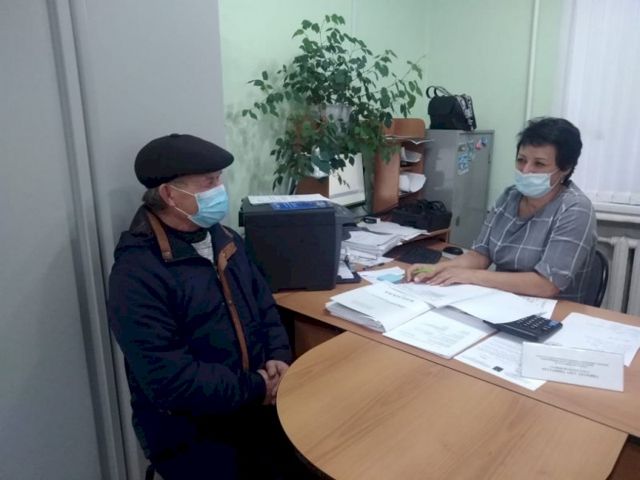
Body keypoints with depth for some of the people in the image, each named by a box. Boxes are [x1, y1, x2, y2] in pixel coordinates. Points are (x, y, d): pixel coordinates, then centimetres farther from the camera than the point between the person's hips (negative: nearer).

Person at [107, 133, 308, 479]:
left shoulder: (223, 238, 6)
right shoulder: (137, 273, -19)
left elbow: (264, 304, 13)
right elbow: (169, 381, -24)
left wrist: (279, 357, -4)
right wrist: (256, 388, -17)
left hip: (258, 400, 6)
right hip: (189, 430, -6)